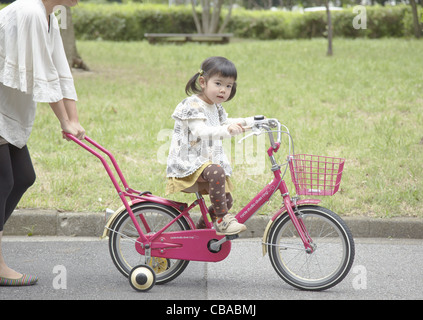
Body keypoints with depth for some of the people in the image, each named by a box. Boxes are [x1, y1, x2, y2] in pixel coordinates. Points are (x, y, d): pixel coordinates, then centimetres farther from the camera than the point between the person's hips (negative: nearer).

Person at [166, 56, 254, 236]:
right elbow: (200, 131, -32)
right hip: (187, 166, -10)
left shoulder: (216, 107, 14)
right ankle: (222, 221, -30)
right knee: (216, 171, -36)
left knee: (226, 200, 10)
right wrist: (227, 130, -47)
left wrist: (251, 121, 23)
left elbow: (224, 122, 33)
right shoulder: (192, 105, -16)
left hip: (208, 162, 10)